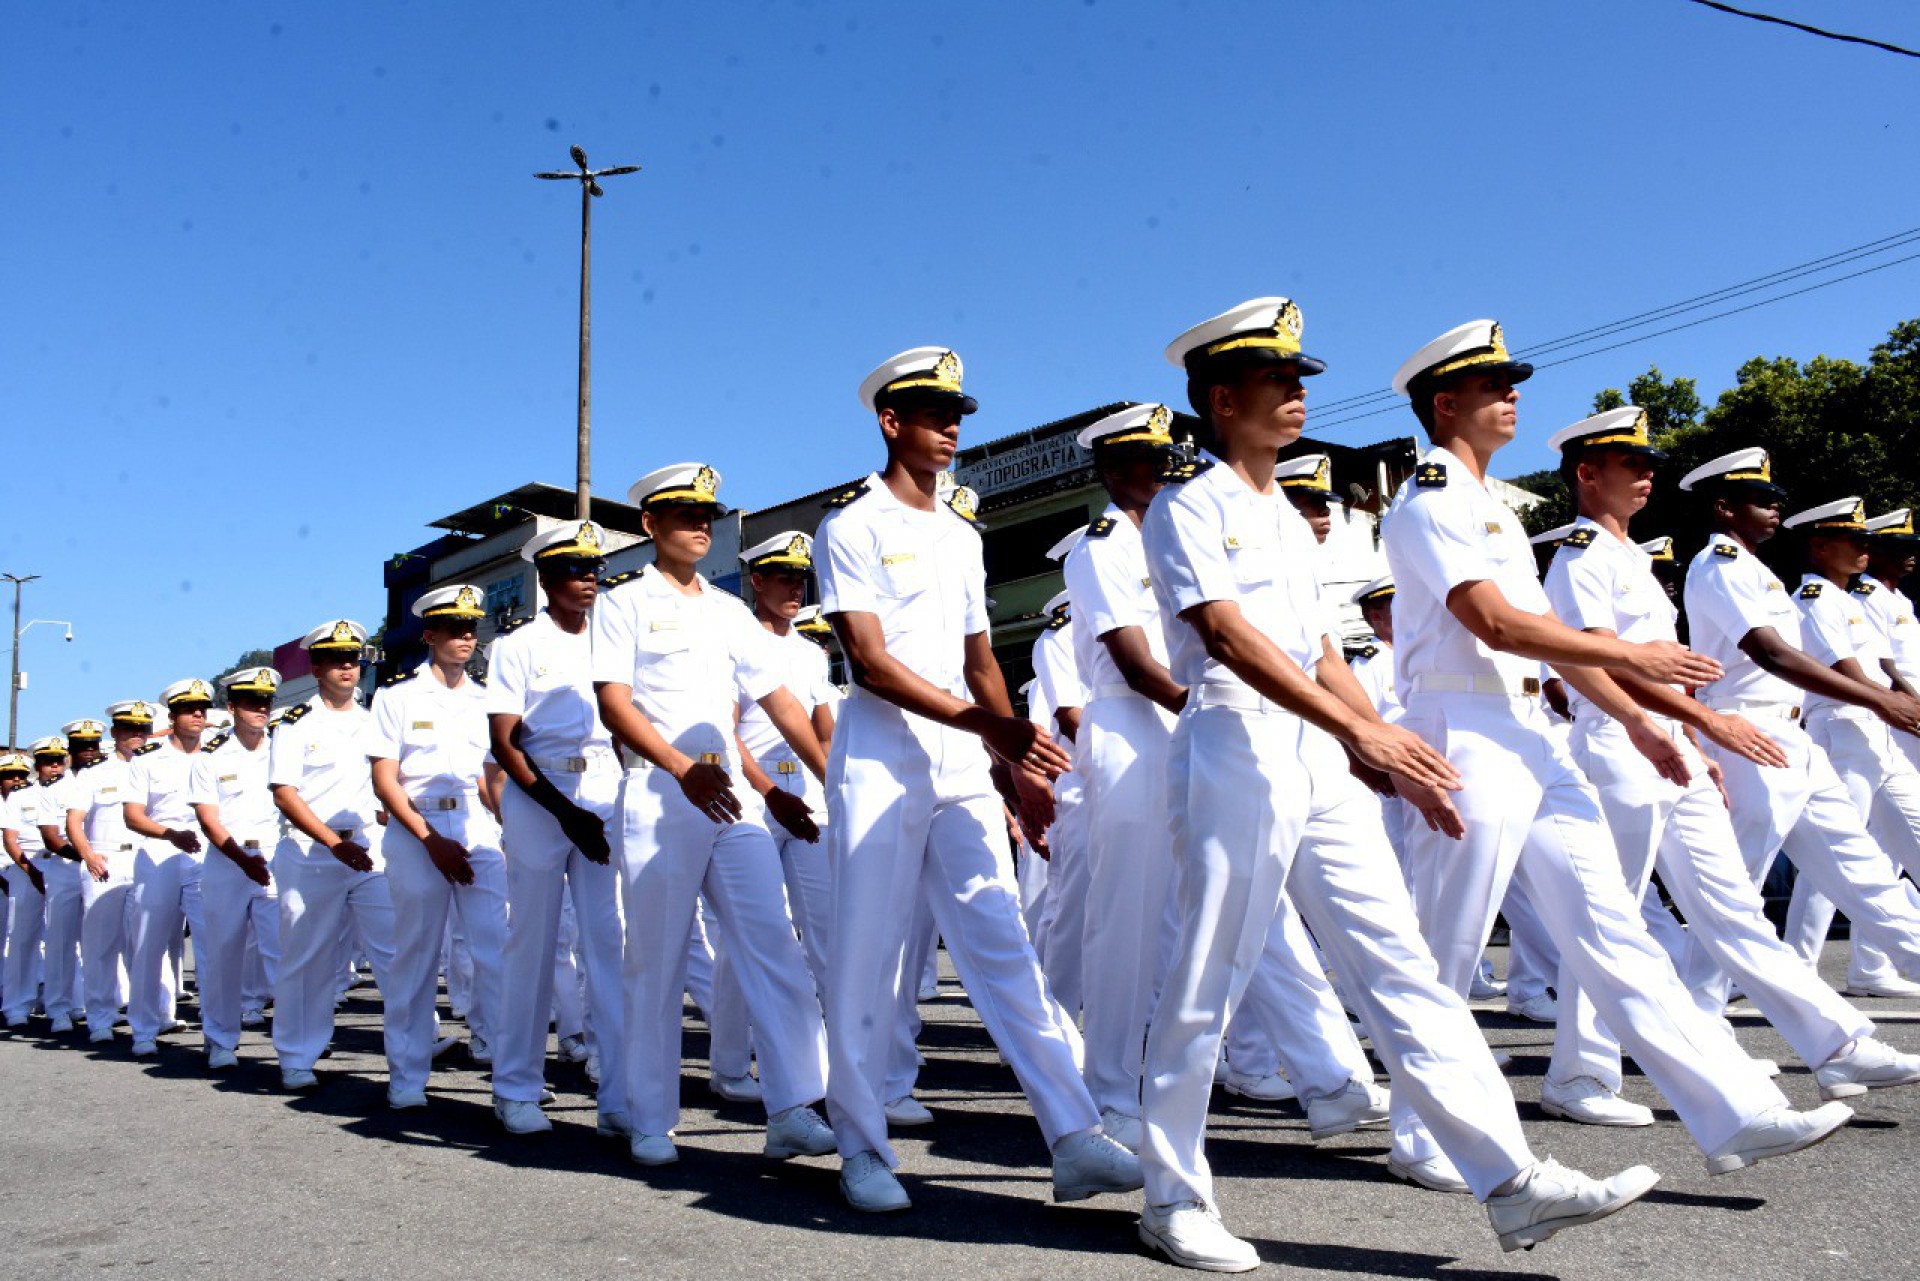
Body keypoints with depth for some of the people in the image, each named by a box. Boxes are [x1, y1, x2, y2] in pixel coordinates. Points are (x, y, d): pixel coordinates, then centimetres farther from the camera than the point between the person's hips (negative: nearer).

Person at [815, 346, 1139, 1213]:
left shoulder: (962, 535, 19)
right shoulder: (852, 526, -2)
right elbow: (870, 661, -12)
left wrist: (1018, 763, 12)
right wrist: (988, 724, -20)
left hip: (966, 769, 5)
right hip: (880, 767, -5)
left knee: (1003, 948, 1)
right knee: (868, 960, 0)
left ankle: (1074, 1140, -2)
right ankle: (863, 1150, 12)